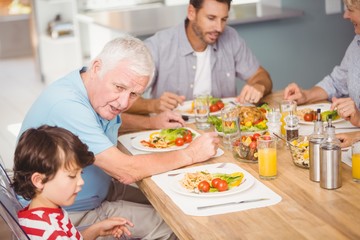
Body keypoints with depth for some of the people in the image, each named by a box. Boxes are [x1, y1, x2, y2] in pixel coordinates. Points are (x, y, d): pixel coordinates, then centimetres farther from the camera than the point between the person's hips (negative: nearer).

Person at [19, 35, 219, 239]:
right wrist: (191, 154, -22)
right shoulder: (67, 105, -33)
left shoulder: (99, 92, -5)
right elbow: (127, 171, -32)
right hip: (71, 213, -9)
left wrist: (153, 122, 7)